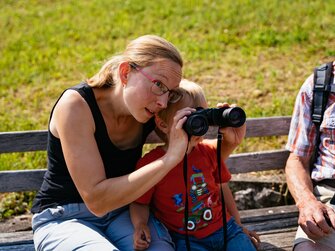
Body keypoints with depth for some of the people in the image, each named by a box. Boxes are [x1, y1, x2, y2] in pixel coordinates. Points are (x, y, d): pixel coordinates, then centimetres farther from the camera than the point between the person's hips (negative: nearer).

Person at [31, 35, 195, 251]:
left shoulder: (149, 112, -7)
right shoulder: (76, 104, -21)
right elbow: (96, 200, -28)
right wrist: (171, 157, -32)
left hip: (122, 211, 4)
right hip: (65, 217, -3)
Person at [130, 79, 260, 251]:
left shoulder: (208, 151, 4)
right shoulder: (149, 164, -9)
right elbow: (139, 203, -2)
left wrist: (237, 224, 15)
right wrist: (140, 225, -20)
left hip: (224, 228, 4)